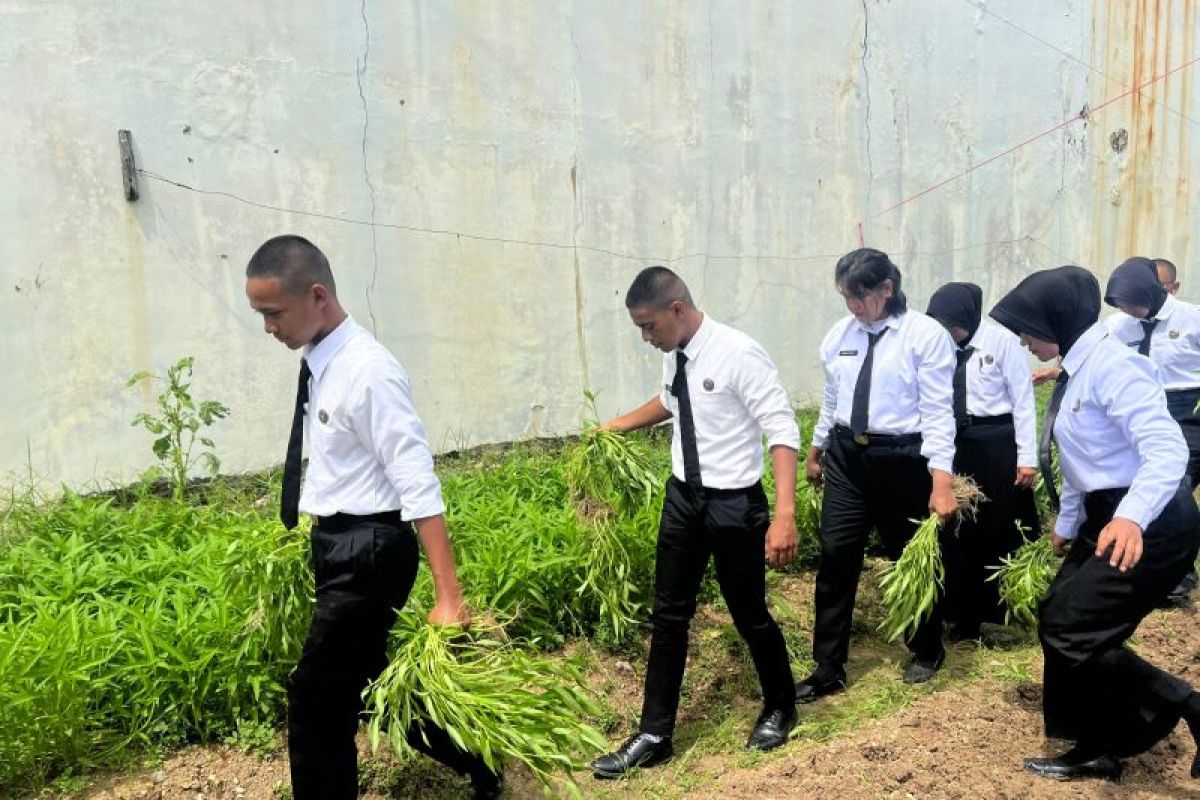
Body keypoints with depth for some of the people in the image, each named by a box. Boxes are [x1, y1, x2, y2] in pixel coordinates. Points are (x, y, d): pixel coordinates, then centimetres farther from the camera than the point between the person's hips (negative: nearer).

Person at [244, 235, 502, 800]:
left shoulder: (368, 370, -22)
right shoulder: (318, 364, 4)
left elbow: (419, 487, -25)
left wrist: (448, 598, -26)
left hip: (369, 551, -9)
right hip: (338, 546, 9)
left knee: (316, 700, 1)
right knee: (370, 682, 20)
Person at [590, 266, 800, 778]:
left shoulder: (739, 354, -21)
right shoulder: (674, 358, 0)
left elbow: (783, 433, -23)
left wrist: (784, 515, -30)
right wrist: (618, 426, 21)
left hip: (734, 504, -6)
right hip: (682, 497, 7)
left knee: (750, 614, 11)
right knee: (669, 615, 11)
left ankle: (779, 708, 39)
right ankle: (655, 735, 23)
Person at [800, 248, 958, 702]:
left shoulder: (926, 335, -12)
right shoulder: (839, 335, 4)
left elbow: (937, 411, -15)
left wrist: (941, 483, -20)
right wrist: (816, 452, 22)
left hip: (902, 459, -4)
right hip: (846, 457, 4)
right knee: (835, 559, 2)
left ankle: (927, 652, 40)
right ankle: (828, 669, 14)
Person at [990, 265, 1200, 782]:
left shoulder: (1111, 365, -20)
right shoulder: (1077, 369, 11)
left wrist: (1132, 518, -45)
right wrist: (1067, 523, 28)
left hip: (1149, 526, -10)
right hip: (1107, 519, 10)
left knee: (1068, 630, -9)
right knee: (1060, 621, 13)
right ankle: (1096, 752, 27)